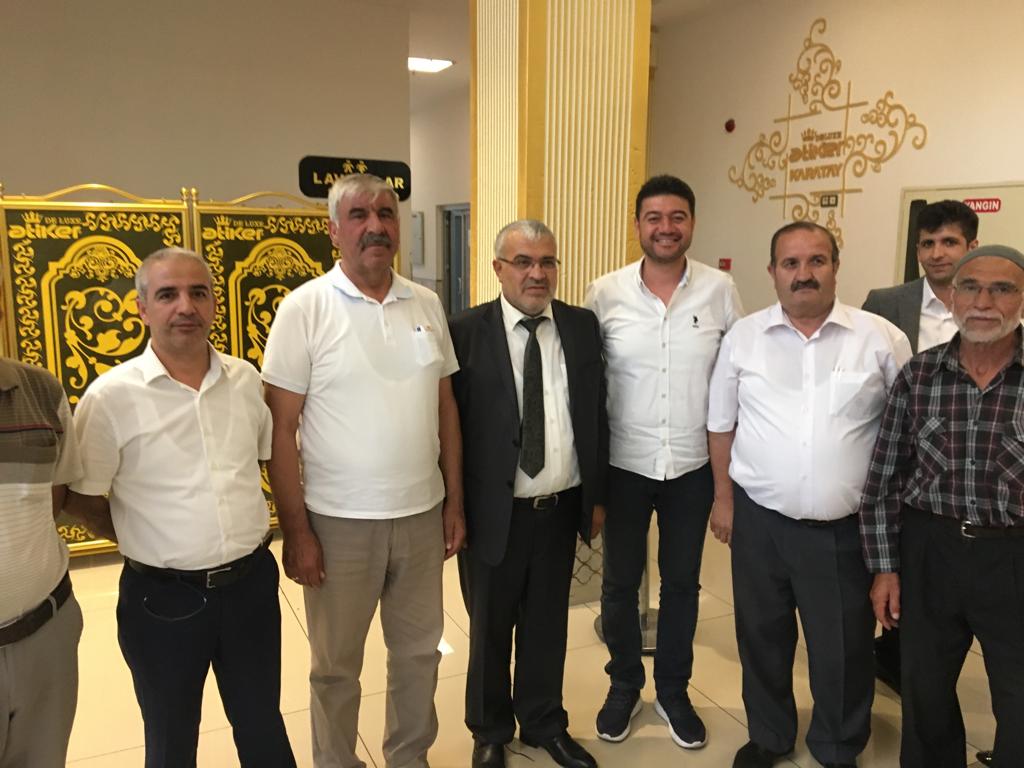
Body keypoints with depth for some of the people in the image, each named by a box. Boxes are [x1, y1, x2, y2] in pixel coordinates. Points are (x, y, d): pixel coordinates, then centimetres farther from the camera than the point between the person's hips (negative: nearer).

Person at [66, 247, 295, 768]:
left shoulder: (246, 379, 0)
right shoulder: (111, 396, -12)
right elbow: (82, 500, -4)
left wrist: (255, 530, 7)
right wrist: (145, 545, 1)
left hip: (251, 583, 3)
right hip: (162, 596, -3)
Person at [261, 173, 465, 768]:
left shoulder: (427, 304, 3)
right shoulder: (305, 307, -9)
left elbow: (446, 407, 8)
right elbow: (281, 429, -9)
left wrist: (455, 502, 7)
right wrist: (296, 531, -10)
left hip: (422, 514, 4)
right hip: (339, 520, -3)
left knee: (419, 650, 19)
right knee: (337, 664, 15)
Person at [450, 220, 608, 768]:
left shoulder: (582, 326, 2)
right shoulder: (466, 331, -9)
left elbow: (596, 414, 6)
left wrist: (597, 496, 7)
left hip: (562, 508, 3)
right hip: (494, 511, -3)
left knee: (548, 623, 19)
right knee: (490, 628, 16)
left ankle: (544, 723, 42)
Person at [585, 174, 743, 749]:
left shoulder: (721, 291, -5)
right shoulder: (605, 294, -6)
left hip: (695, 465, 1)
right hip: (624, 463, 0)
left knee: (682, 582, 16)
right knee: (620, 583, 13)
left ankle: (673, 690, 37)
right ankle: (624, 685, 37)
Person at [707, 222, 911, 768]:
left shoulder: (883, 339, -5)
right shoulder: (743, 337, -1)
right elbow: (721, 423, 6)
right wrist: (723, 498, 6)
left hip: (846, 527, -1)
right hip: (759, 519, 2)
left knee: (843, 651, 14)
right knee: (761, 638, 18)